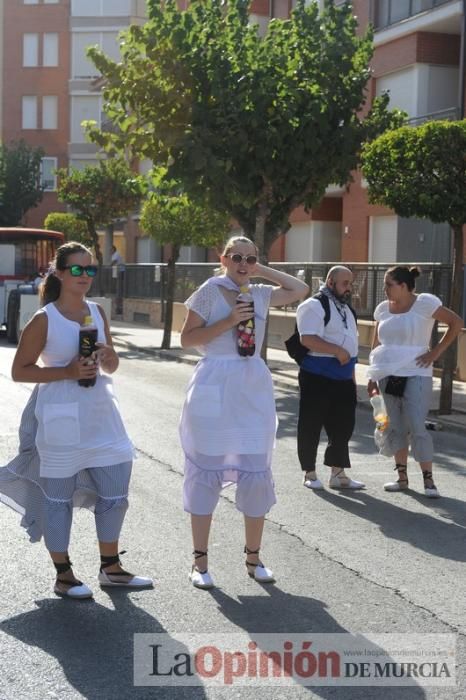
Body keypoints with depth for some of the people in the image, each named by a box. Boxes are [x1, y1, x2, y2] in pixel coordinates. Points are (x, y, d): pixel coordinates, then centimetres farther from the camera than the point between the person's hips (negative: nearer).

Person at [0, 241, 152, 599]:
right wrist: (67, 372, -18)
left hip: (101, 413, 6)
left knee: (115, 492, 10)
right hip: (61, 419, -6)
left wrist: (108, 357, -8)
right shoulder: (44, 320, -10)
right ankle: (63, 575, 20)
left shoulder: (97, 312, 7)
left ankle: (111, 568, 27)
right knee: (58, 498, 5)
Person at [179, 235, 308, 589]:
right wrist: (228, 322, -15)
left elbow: (301, 289, 21)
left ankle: (253, 557, 18)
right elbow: (187, 338, -6)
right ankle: (200, 560, 11)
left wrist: (262, 270, 11)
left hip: (254, 389, 5)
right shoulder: (210, 291, -4)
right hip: (215, 389, -5)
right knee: (206, 471, 2)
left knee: (257, 473, 6)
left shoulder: (260, 294, 9)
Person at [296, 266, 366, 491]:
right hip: (317, 378, -8)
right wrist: (336, 350, -26)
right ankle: (309, 473, 12)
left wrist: (352, 375, 21)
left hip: (343, 379, 8)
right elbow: (307, 339, -22)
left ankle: (338, 474, 17)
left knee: (342, 427, 9)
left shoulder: (345, 309, 18)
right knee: (311, 427, 1)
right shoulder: (314, 306, -10)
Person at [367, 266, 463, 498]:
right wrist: (372, 377, 11)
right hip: (388, 376, 6)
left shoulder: (424, 303, -8)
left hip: (415, 376, -5)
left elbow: (456, 322, -5)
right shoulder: (384, 309, 8)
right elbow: (376, 345, 15)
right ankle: (402, 477, 19)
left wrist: (436, 352, -9)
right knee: (396, 427, 10)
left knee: (417, 427, -9)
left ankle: (428, 480, 0)